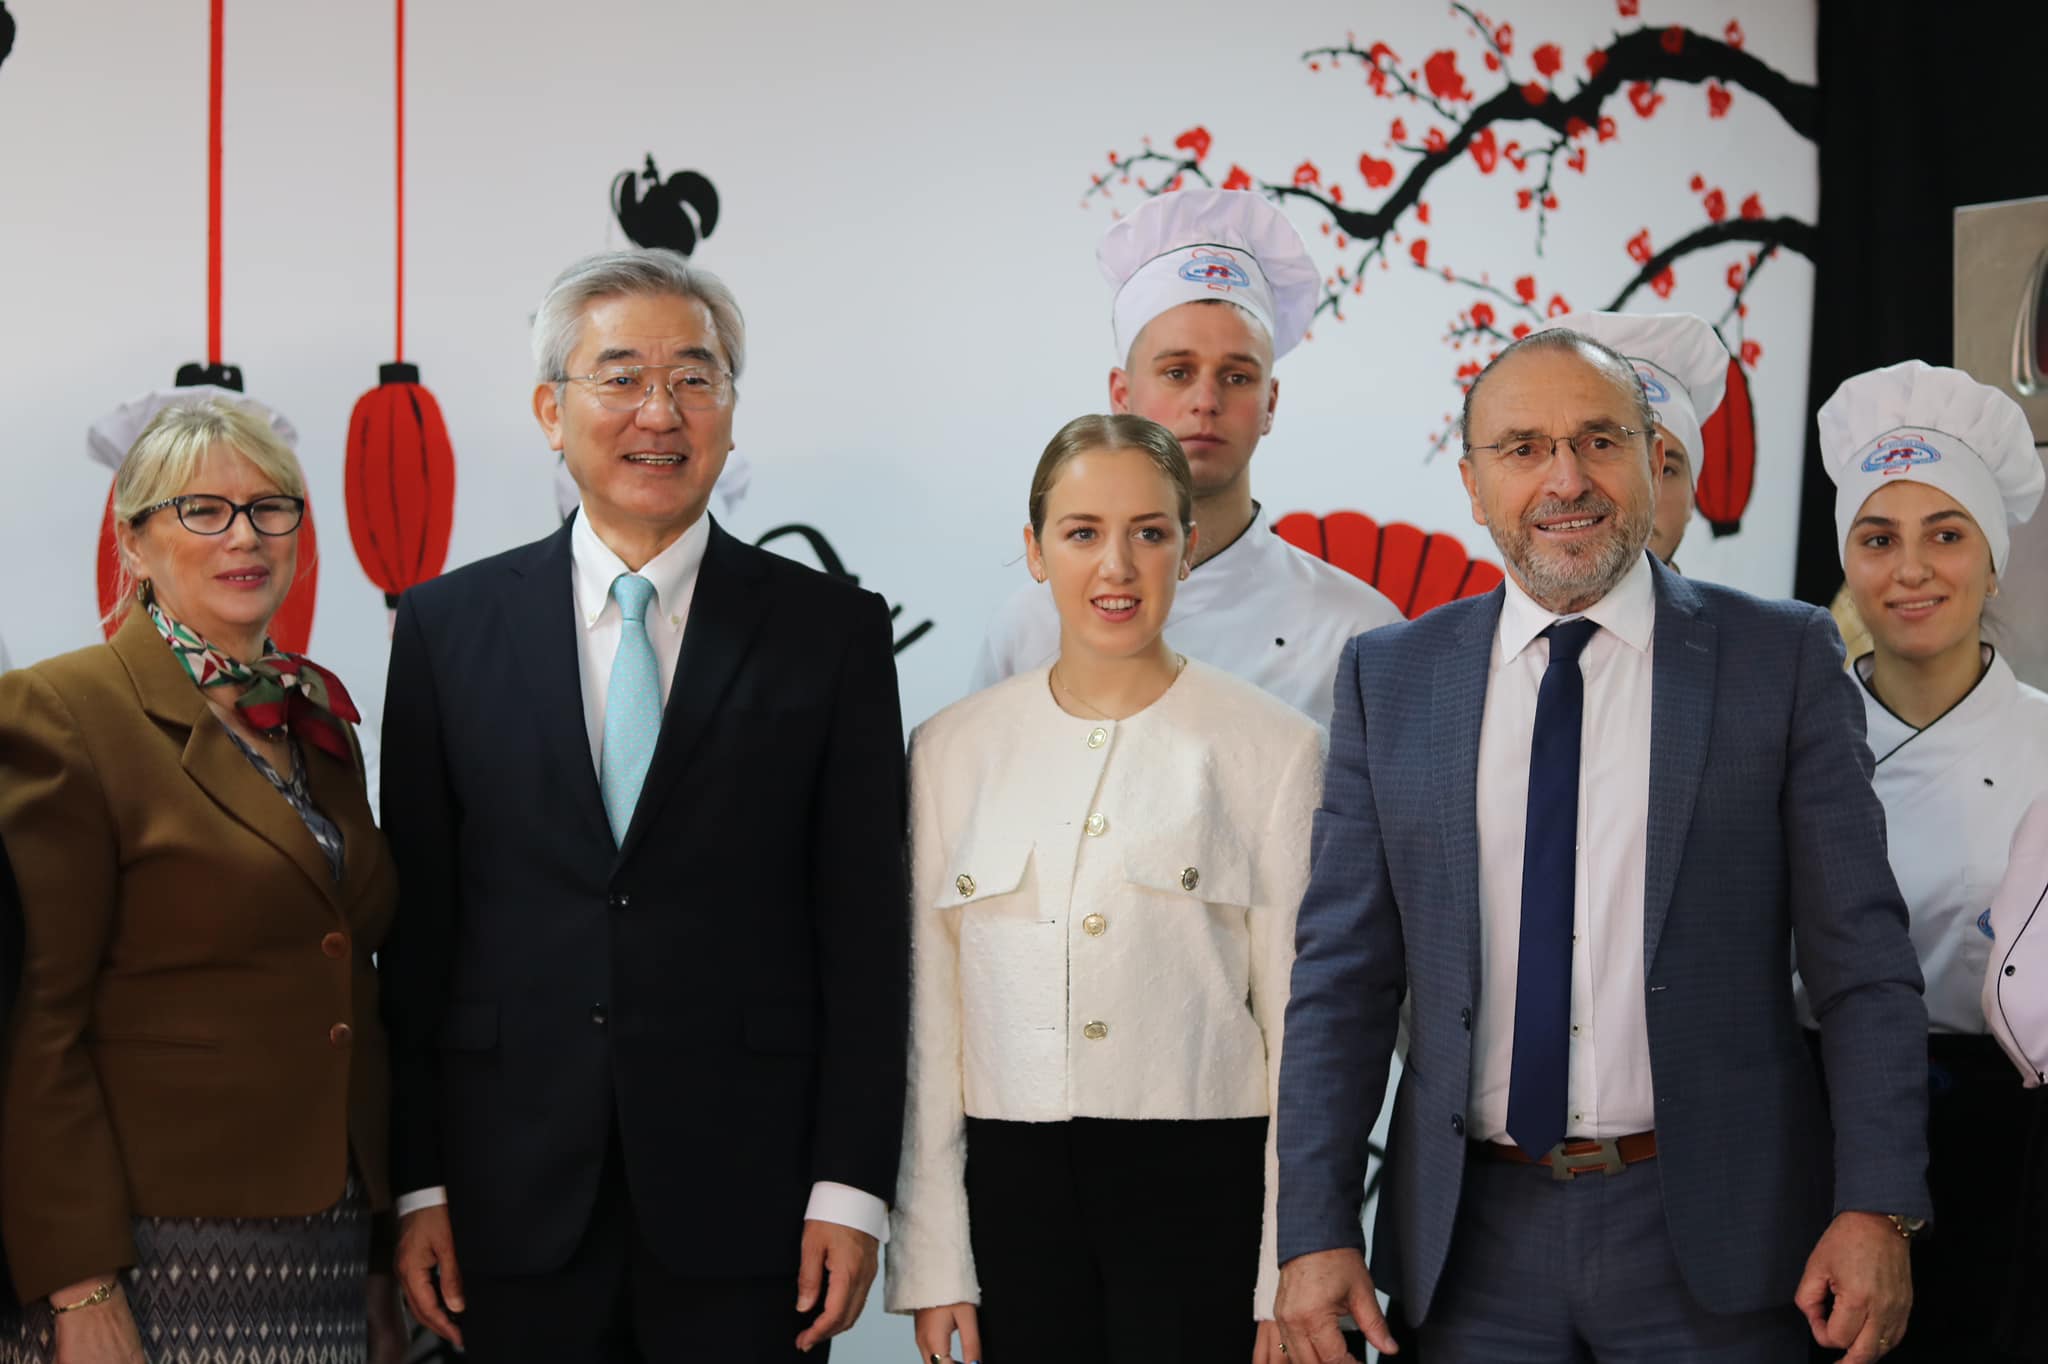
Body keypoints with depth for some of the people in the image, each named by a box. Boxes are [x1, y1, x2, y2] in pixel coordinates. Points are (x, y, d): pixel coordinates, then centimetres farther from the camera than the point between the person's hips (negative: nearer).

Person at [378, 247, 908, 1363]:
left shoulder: (832, 630, 3)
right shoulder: (448, 628, 6)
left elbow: (866, 931, 0)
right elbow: (415, 925, 5)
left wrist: (851, 1188, -5)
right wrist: (417, 1183, 1)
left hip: (745, 1198, -1)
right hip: (517, 1206, 1)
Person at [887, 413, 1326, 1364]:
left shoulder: (1273, 747, -1)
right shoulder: (952, 749, 8)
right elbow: (928, 1024, 8)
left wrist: (1293, 1281, -5)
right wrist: (932, 1265, 4)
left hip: (1203, 1187, -2)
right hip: (1014, 1188, 2)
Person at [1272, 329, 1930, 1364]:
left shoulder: (1783, 659, 0)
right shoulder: (1389, 678, 5)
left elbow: (1864, 965, -2)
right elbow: (1340, 977, 4)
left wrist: (1878, 1209, -10)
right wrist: (1314, 1233, -3)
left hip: (1710, 1235, -2)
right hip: (1478, 1238, 2)